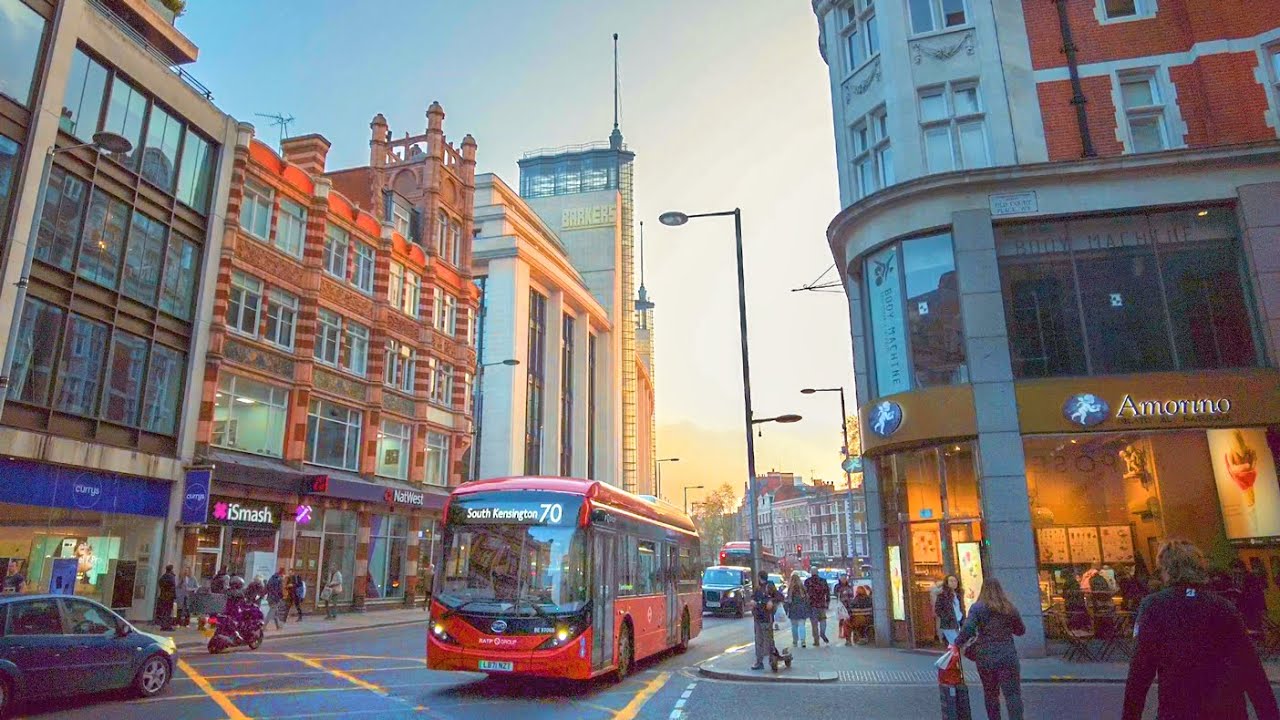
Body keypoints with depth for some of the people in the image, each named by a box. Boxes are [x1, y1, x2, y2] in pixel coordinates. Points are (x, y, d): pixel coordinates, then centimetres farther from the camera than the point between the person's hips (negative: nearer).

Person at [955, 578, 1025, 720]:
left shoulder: (977, 608, -5)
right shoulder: (1010, 607, 4)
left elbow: (967, 629, -16)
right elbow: (1021, 630, 16)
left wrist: (957, 644, -6)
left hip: (985, 658, 0)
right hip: (1008, 657, 1)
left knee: (990, 694, 15)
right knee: (1013, 694, 1)